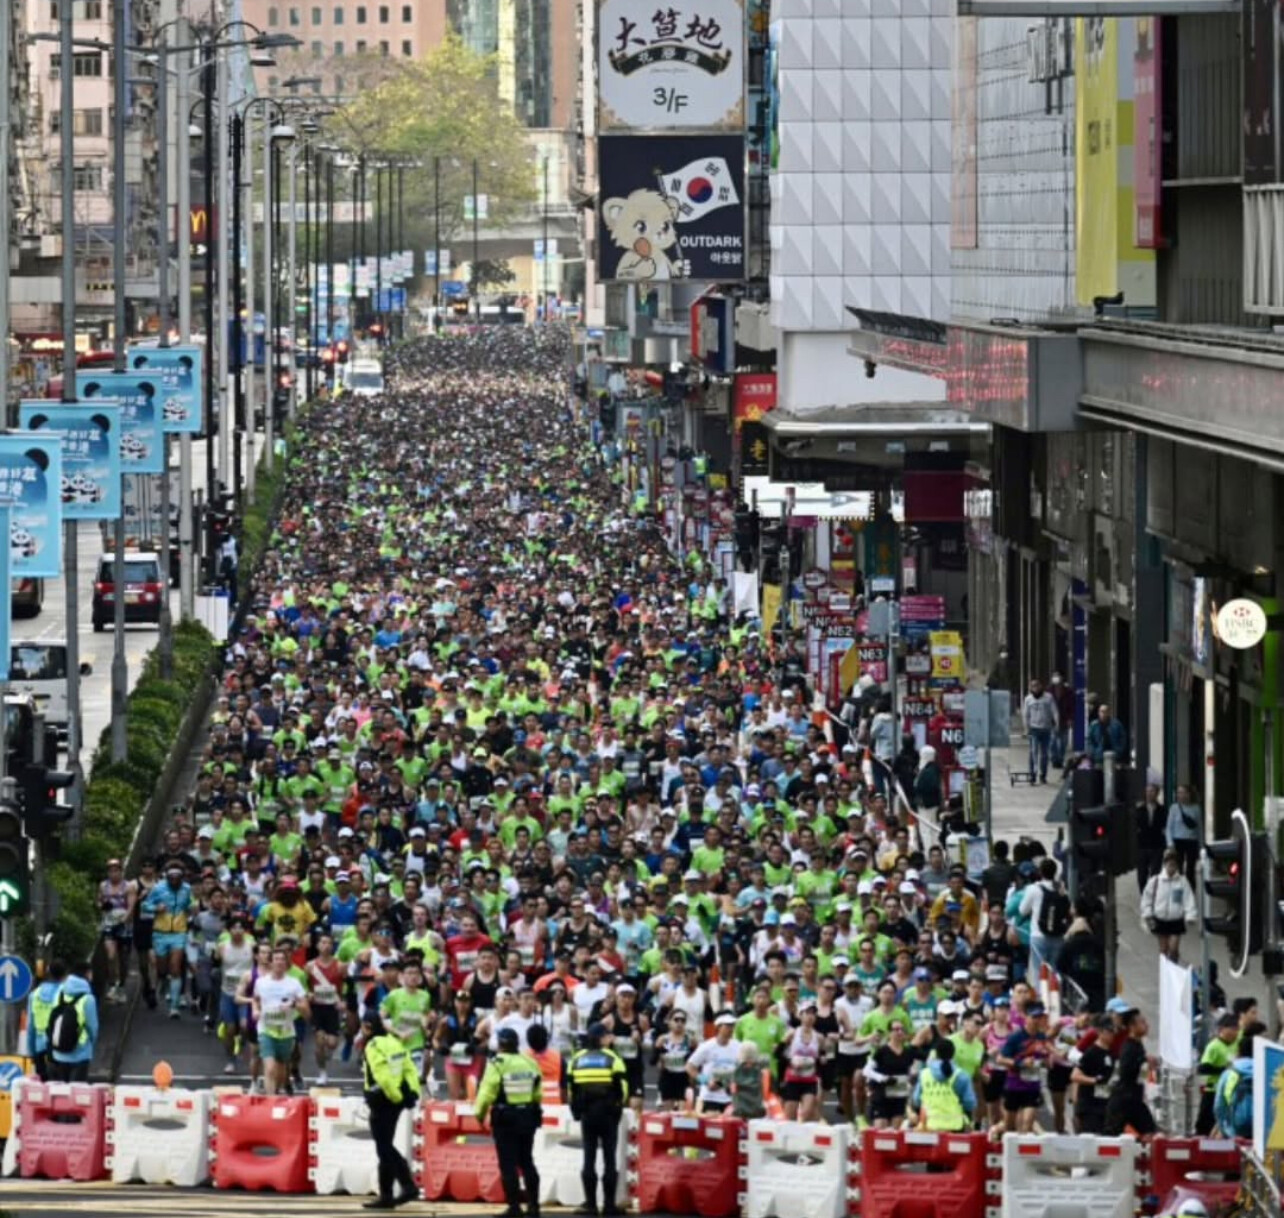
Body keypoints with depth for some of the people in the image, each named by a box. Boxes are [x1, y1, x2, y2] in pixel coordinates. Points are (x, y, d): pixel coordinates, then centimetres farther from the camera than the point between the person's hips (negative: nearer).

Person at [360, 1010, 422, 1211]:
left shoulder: (373, 1047, -15)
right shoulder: (395, 1042, 11)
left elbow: (384, 1076, -24)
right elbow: (409, 1068, 9)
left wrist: (397, 1097, -15)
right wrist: (412, 1092, 6)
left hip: (382, 1101, -8)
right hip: (396, 1099, 8)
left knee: (384, 1150, -1)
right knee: (387, 1147, 18)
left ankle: (386, 1196, 4)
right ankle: (408, 1185, 14)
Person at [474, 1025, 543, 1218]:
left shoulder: (497, 1064, -13)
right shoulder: (530, 1063, 3)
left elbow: (487, 1092, -15)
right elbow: (538, 1093, 5)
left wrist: (480, 1113, -2)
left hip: (505, 1118, -5)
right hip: (528, 1116, 5)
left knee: (508, 1164, -1)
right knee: (527, 1162, 15)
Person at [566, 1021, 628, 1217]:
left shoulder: (576, 1060, 7)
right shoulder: (612, 1059, -4)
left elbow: (570, 1089, 5)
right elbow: (623, 1088, -7)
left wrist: (577, 1111, 13)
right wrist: (618, 1108, 9)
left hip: (587, 1114, 3)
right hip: (608, 1114, -3)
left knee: (589, 1158, 6)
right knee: (609, 1158, 1)